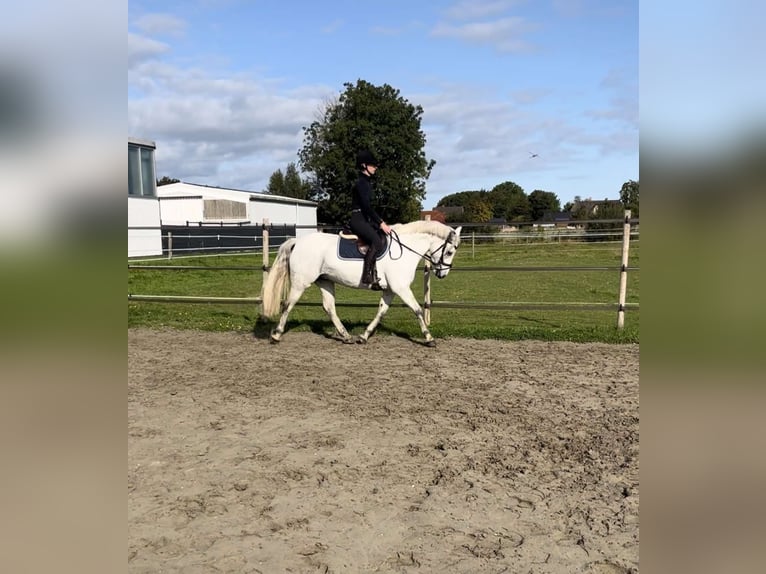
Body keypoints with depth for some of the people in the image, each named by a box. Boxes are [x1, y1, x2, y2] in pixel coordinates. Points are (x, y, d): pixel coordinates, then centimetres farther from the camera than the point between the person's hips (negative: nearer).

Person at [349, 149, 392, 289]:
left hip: (365, 219, 10)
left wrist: (380, 221, 16)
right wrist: (381, 223, -19)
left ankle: (376, 275, 3)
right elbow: (366, 206, -19)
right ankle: (367, 275, -29)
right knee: (377, 241, -28)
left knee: (384, 240, 4)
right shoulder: (361, 183, -11)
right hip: (358, 219, -10)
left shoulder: (367, 182, 19)